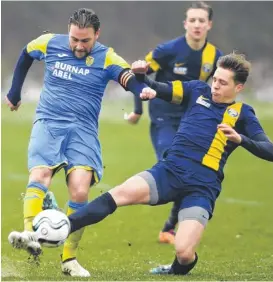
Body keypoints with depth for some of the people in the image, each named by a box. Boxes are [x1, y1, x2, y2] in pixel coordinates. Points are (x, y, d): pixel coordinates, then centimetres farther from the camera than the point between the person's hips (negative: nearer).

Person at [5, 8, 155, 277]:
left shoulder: (106, 58, -3)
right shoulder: (49, 44, 3)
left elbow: (132, 81, -18)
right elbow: (25, 55, 24)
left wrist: (144, 89, -42)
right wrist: (14, 91, 28)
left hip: (83, 130, -1)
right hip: (48, 123, 1)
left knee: (80, 190, -17)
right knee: (39, 175, -27)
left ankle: (69, 259, -5)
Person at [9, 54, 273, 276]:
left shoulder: (242, 114, 4)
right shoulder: (198, 90, 12)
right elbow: (157, 89, 11)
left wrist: (240, 139, -22)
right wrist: (141, 76, -11)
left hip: (201, 189, -3)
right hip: (170, 171, 3)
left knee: (184, 253, -22)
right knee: (120, 194, -23)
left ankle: (176, 271, 18)